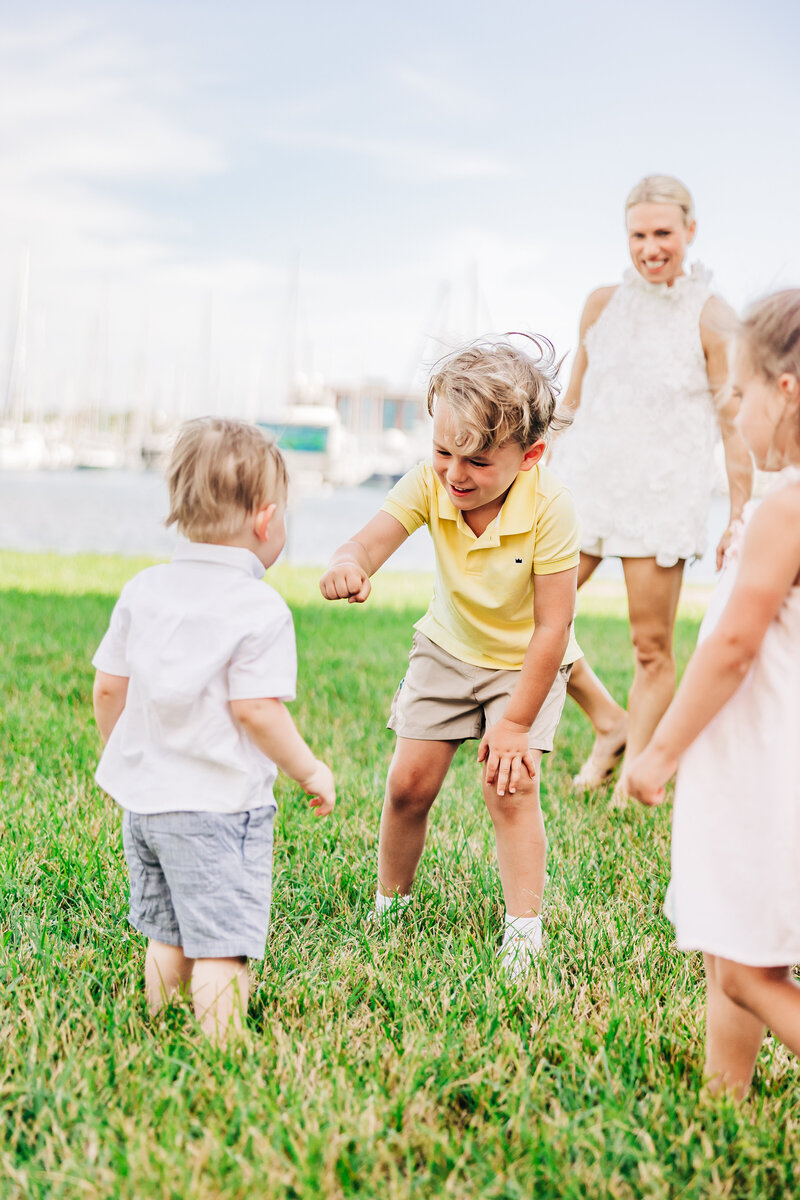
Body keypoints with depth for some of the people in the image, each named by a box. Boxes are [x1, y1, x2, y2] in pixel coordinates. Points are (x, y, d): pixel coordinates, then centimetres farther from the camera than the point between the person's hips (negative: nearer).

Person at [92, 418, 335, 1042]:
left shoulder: (144, 588, 6)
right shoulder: (261, 609, -14)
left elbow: (108, 688, 9)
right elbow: (254, 710, -18)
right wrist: (311, 770, -4)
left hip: (143, 796, 7)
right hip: (220, 802, -7)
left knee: (167, 936, 19)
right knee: (222, 945, -3)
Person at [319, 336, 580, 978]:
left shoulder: (549, 507, -32)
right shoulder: (430, 484, -23)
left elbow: (551, 626, -27)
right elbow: (373, 539, -34)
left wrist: (516, 721, -23)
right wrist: (349, 564, -61)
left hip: (526, 661, -3)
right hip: (449, 647, 3)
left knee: (511, 787, -15)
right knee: (409, 781, 1)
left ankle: (524, 931, -2)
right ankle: (391, 902, 23)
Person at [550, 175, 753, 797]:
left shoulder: (711, 318, -5)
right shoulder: (602, 304, 7)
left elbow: (736, 427, -2)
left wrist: (741, 518, -4)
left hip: (664, 495, -4)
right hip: (585, 482, 4)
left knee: (653, 647, 0)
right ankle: (609, 722, 15)